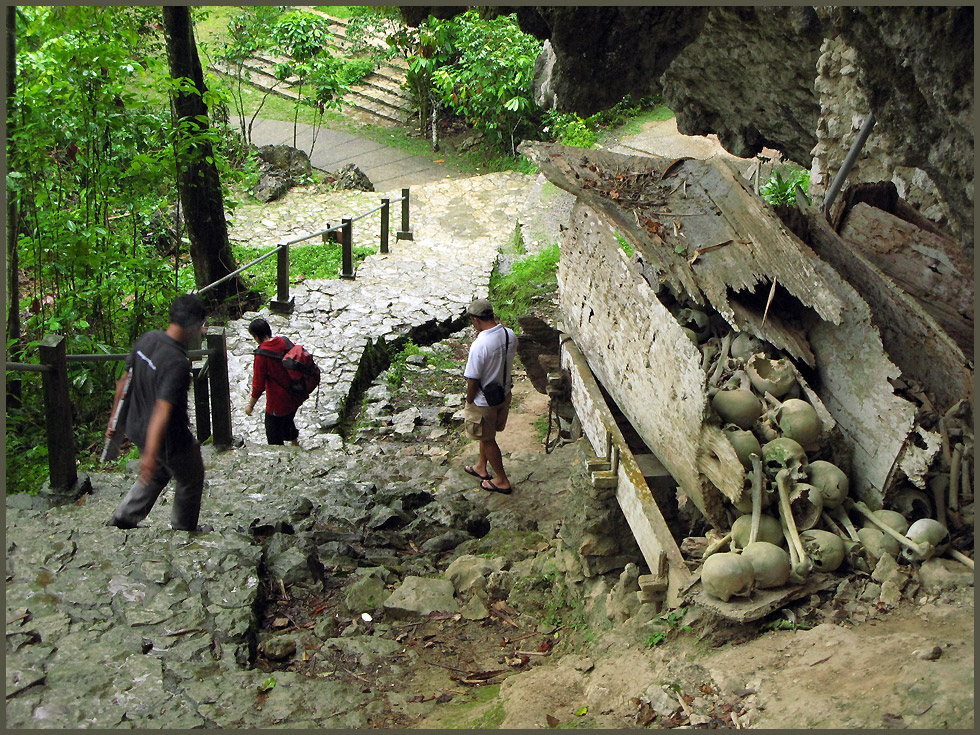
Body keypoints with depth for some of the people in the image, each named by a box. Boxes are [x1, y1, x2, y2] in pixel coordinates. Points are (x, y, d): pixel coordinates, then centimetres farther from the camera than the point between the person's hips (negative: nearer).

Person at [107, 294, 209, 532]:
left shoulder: (148, 338, -6)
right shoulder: (177, 363, -31)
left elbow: (124, 382, 6)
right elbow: (163, 409, -38)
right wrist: (150, 454, -41)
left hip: (137, 428, 8)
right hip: (169, 439, -8)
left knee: (157, 473, 32)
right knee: (191, 479, 19)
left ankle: (122, 519, 33)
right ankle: (184, 529, 37)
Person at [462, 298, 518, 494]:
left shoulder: (479, 345, -32)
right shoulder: (510, 335, -10)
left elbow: (473, 380, -24)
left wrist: (469, 400, -5)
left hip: (485, 401, -7)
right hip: (505, 395, 7)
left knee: (487, 439, 14)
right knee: (486, 434, 28)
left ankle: (502, 481, 26)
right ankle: (481, 467, 47)